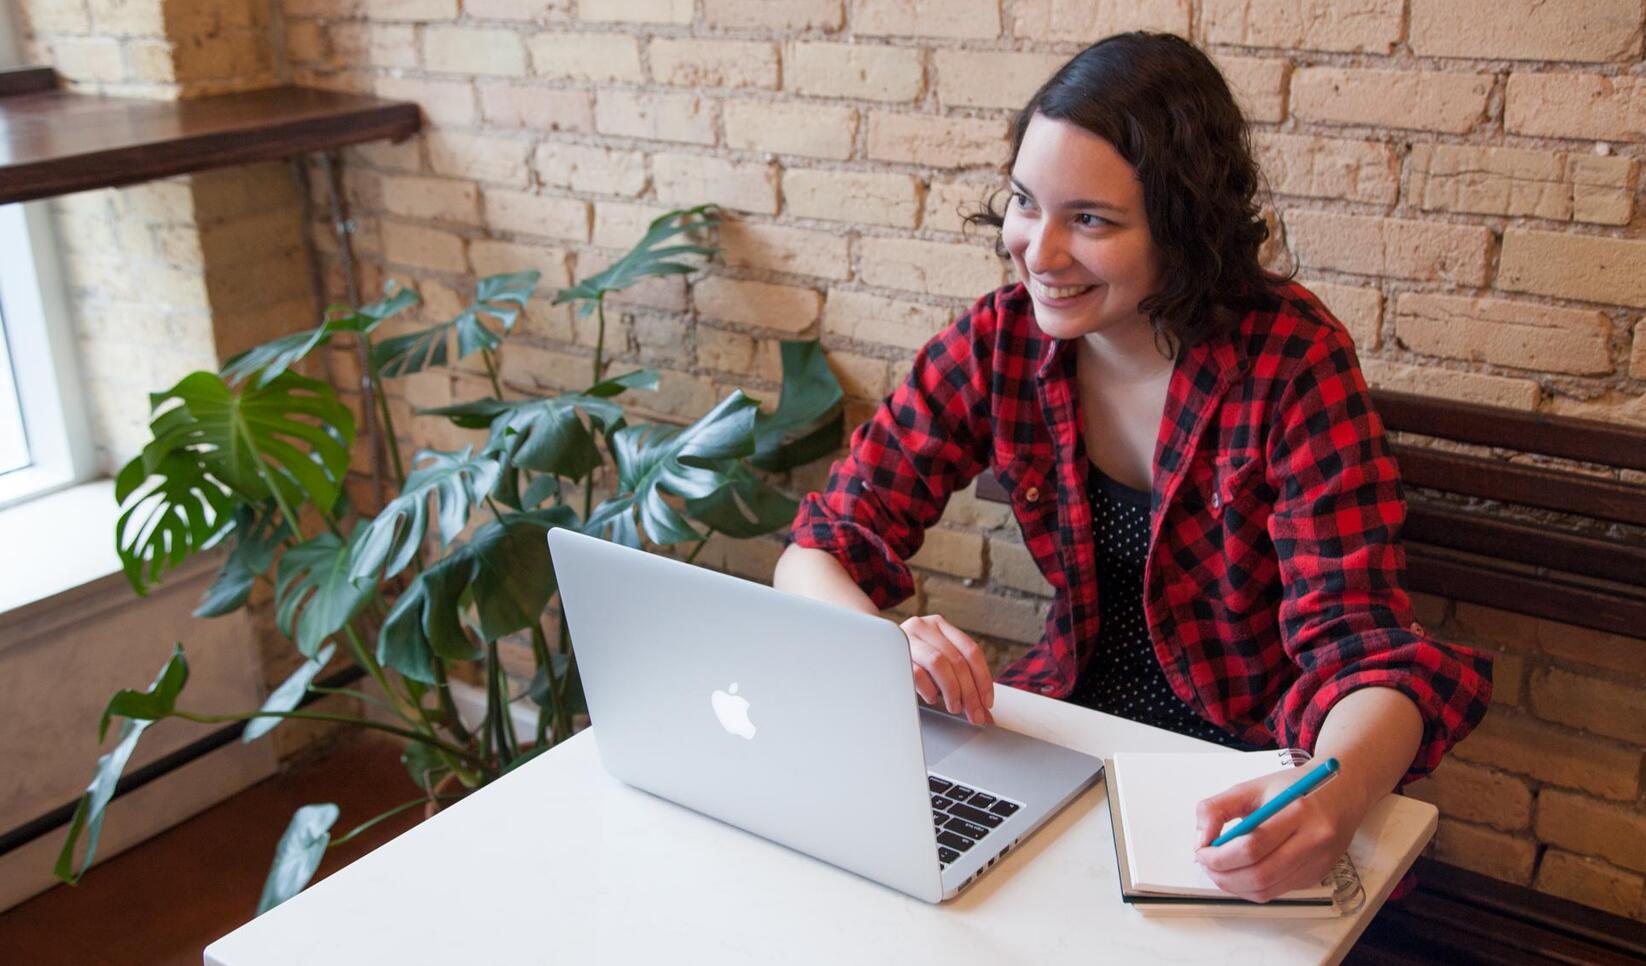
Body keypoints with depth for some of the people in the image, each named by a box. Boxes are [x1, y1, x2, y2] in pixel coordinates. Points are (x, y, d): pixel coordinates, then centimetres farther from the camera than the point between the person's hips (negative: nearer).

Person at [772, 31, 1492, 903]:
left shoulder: (1291, 358, -18)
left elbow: (1359, 639, -22)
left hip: (1259, 770, -3)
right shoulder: (1001, 341, -9)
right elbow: (823, 546, -7)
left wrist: (1331, 803, -44)